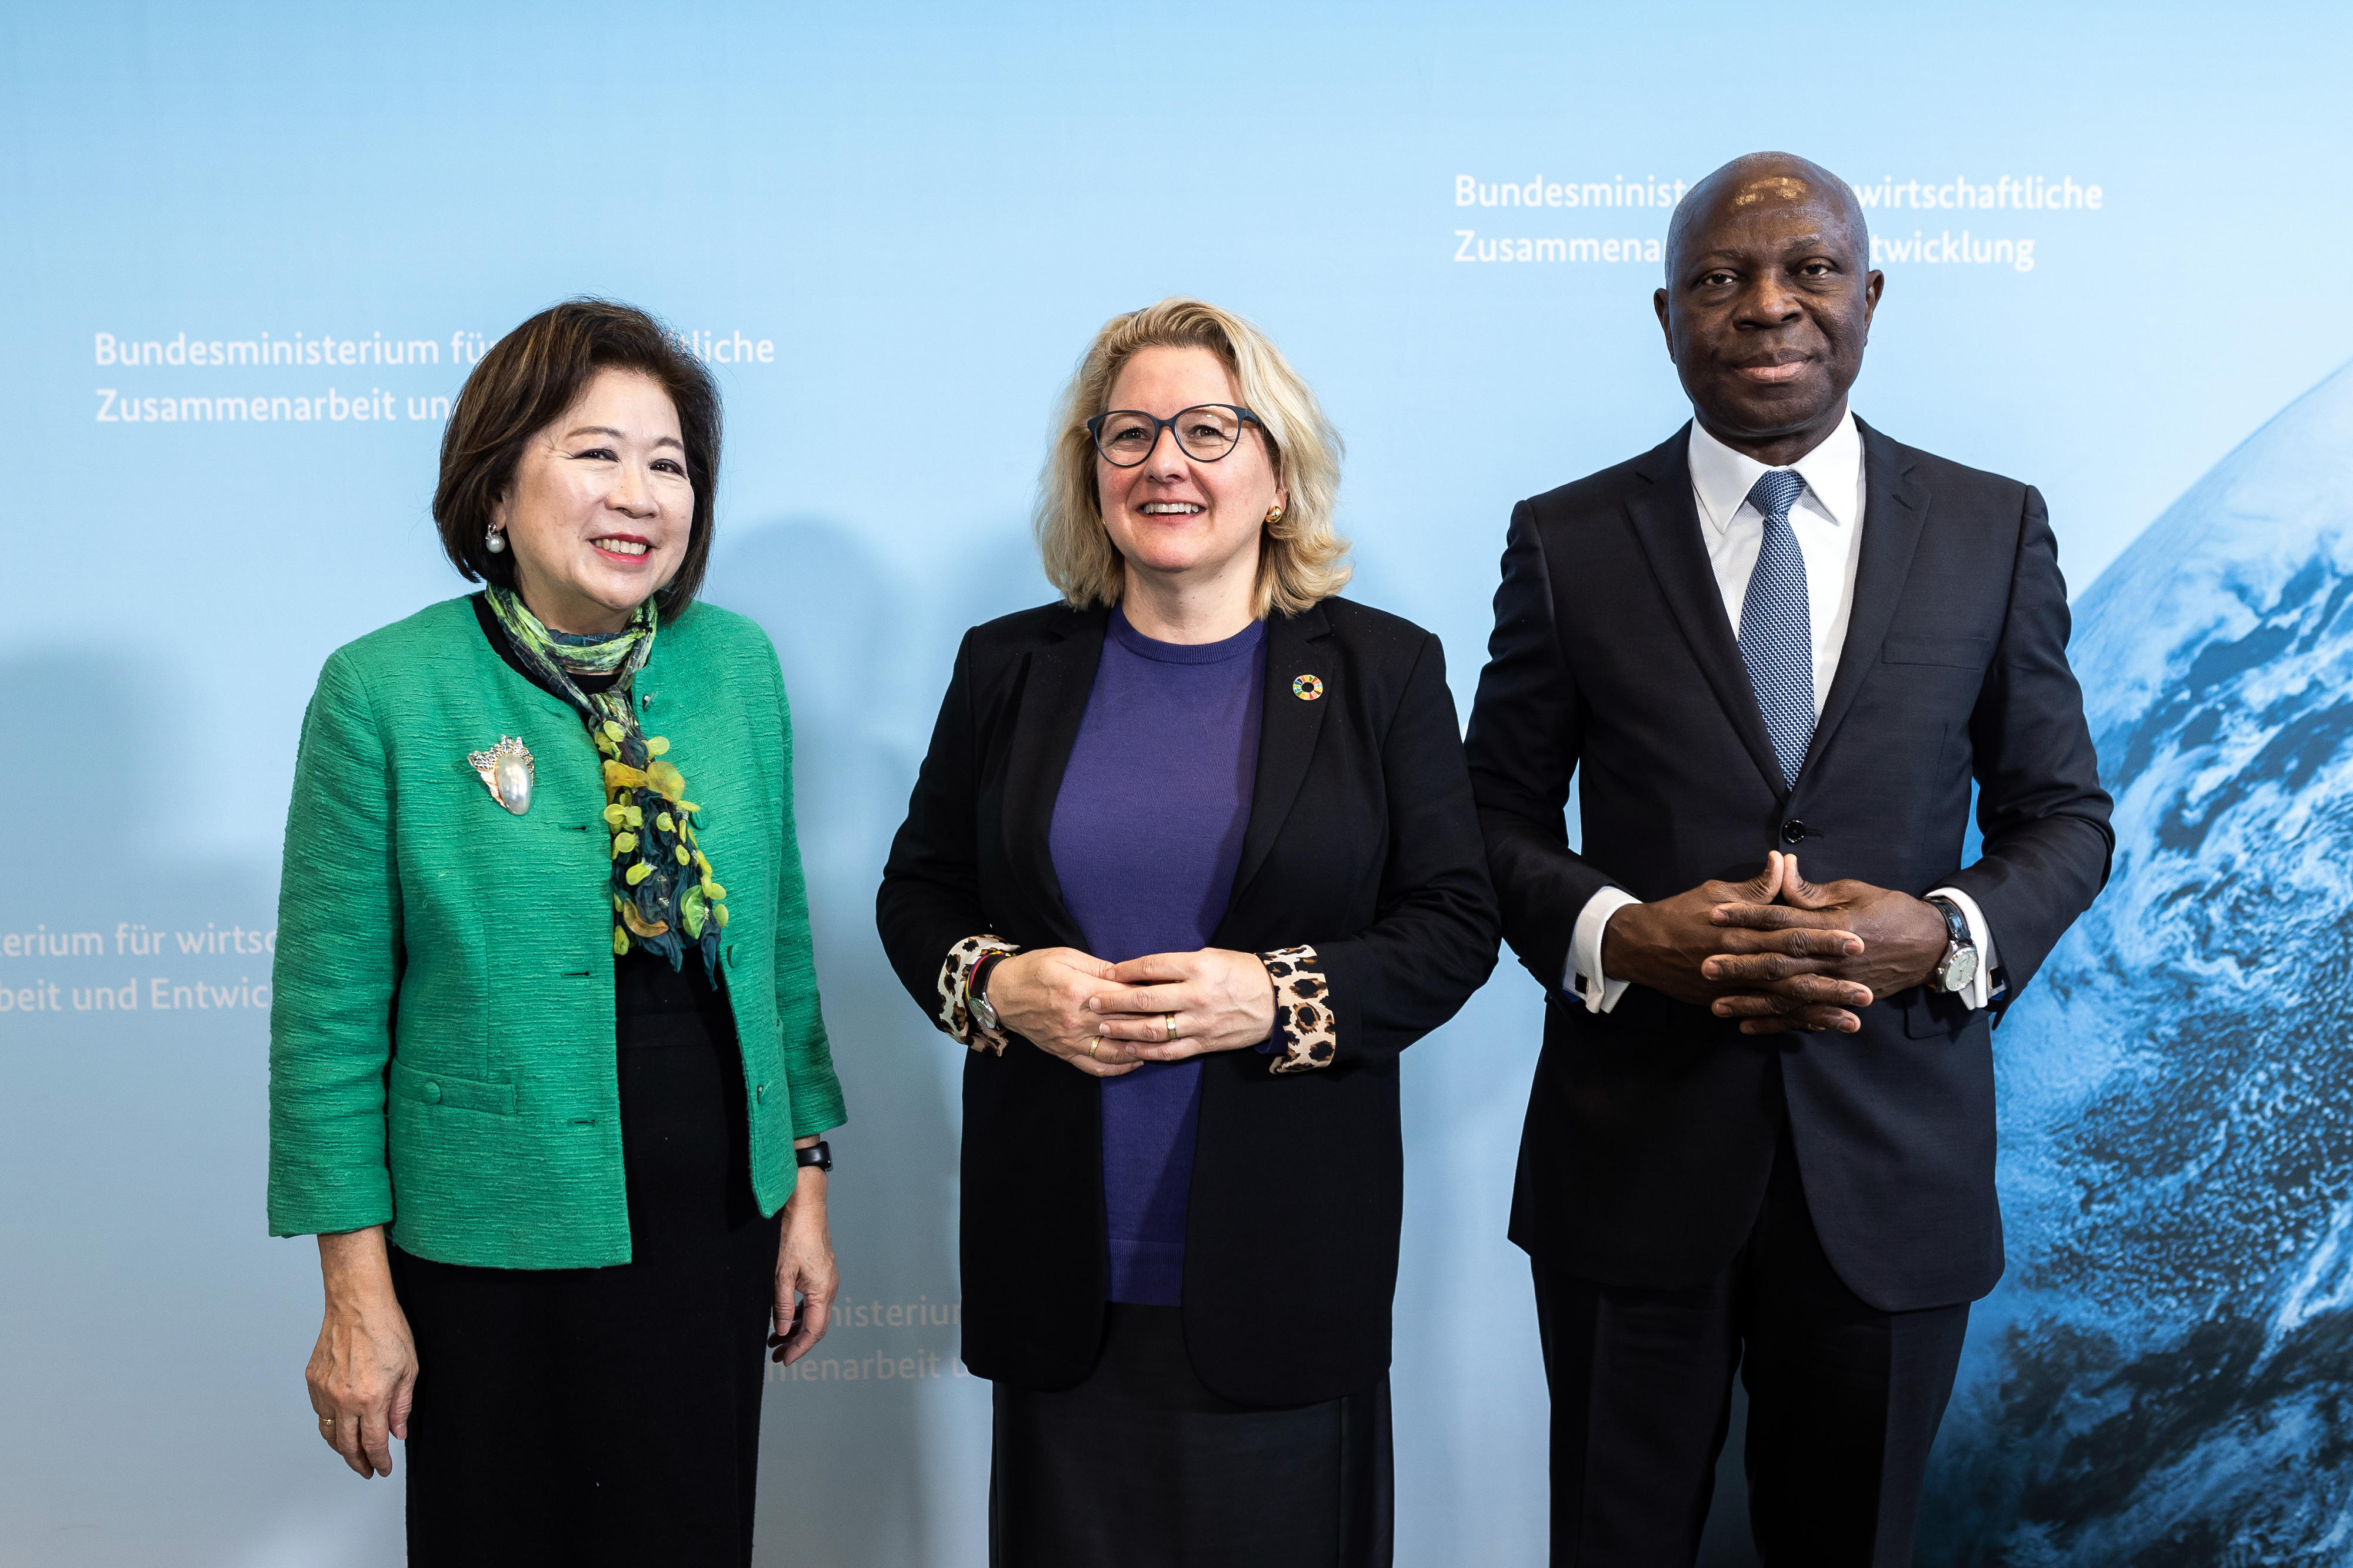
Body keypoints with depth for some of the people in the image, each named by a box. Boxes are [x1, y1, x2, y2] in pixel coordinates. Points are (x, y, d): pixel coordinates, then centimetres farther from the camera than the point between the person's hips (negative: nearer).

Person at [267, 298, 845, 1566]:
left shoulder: (736, 664, 2)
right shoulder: (384, 690, -10)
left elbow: (781, 938, 8)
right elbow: (330, 1012, -7)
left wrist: (805, 1178, 8)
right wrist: (356, 1289, -8)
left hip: (718, 1226, 4)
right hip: (495, 1255, -3)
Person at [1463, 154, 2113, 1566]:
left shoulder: (1997, 531, 3)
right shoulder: (1568, 542, -1)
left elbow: (2064, 813, 7)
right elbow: (1501, 814, 3)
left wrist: (1948, 932, -14)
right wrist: (1618, 933, -17)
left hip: (1893, 1165, 1)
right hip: (1634, 1149, -1)